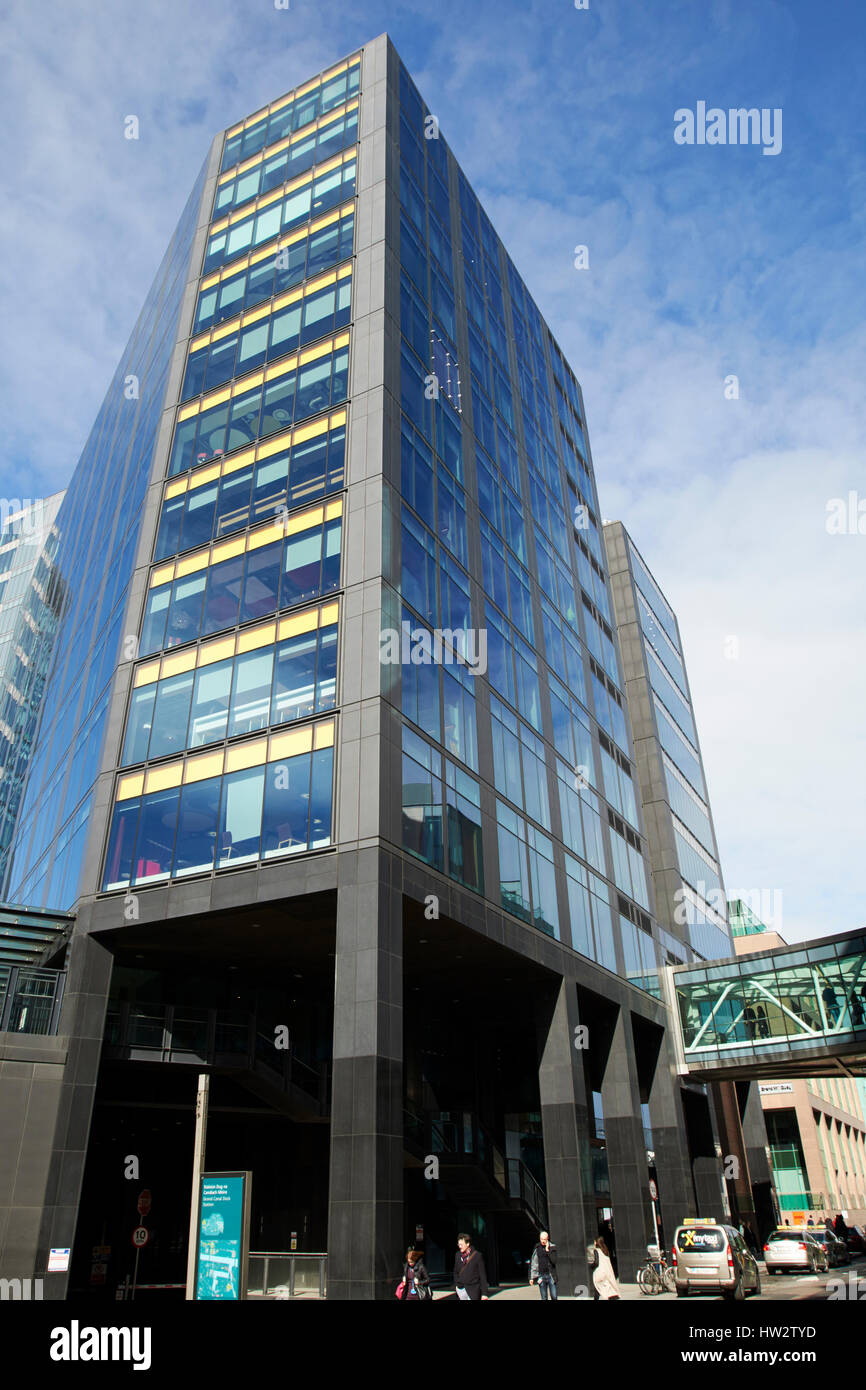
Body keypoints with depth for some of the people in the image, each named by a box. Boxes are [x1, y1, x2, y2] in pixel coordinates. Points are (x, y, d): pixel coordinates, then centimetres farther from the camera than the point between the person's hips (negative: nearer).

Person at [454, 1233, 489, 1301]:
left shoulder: (477, 1255, -7)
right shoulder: (458, 1255, 6)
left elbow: (483, 1275, -6)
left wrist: (484, 1293, -9)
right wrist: (456, 1284, 6)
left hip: (473, 1290, -4)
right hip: (460, 1289, 4)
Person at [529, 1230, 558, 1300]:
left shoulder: (552, 1247, 0)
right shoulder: (537, 1248, 3)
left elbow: (554, 1261, -9)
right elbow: (532, 1263, 7)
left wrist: (548, 1250, -17)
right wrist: (531, 1277, 5)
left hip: (551, 1275, -1)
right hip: (541, 1276, 1)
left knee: (554, 1297, -1)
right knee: (544, 1298, 2)